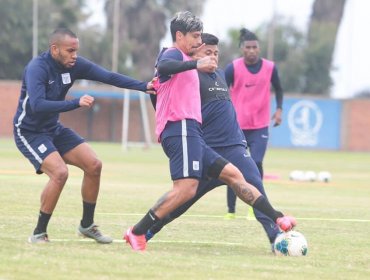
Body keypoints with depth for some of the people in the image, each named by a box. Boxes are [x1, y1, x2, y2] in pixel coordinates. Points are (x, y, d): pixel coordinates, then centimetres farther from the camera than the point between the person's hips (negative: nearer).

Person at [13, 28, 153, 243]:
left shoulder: (75, 65, -6)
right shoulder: (37, 68, -26)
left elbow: (109, 77, -7)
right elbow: (37, 105, -39)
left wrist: (143, 86, -18)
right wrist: (76, 103, -43)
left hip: (54, 129, 8)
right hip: (29, 133, -8)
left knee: (94, 165, 0)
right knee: (60, 172, -27)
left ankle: (87, 225, 17)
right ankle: (39, 233, -13)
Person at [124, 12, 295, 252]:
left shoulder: (185, 60, 28)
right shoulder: (173, 54, -2)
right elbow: (162, 66, -29)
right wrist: (196, 64, -41)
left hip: (191, 134, 11)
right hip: (181, 129, -11)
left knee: (232, 174, 10)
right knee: (186, 188, -23)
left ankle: (277, 219, 12)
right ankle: (137, 233, -20)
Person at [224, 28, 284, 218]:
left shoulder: (270, 67, -2)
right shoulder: (233, 68, -7)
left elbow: (278, 89, 15)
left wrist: (279, 109, 2)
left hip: (260, 126, 0)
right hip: (237, 126, 0)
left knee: (256, 163, -15)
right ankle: (231, 210, 14)